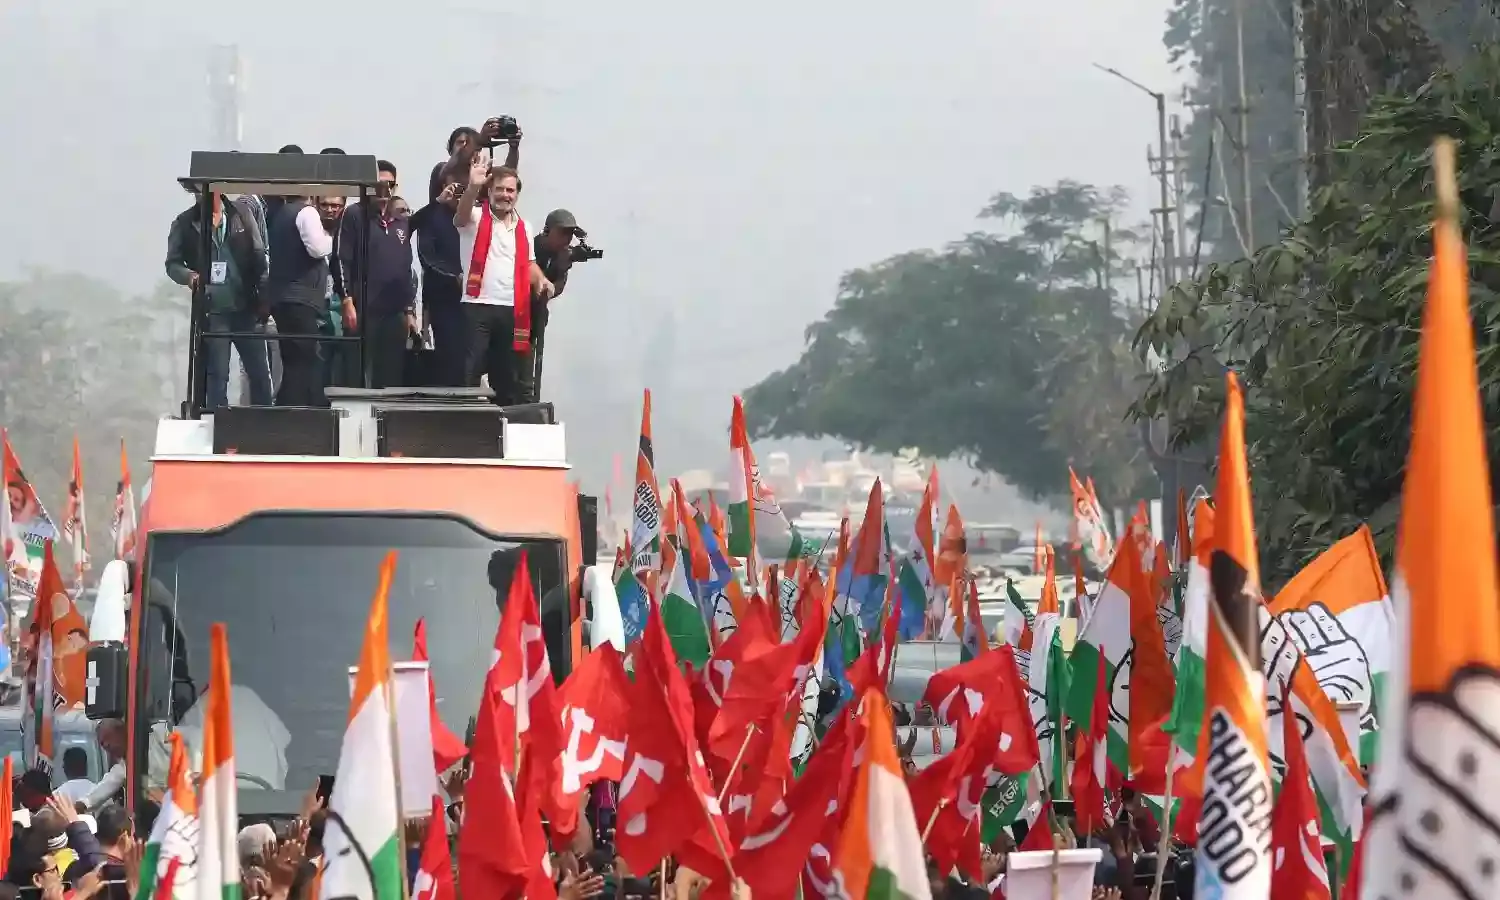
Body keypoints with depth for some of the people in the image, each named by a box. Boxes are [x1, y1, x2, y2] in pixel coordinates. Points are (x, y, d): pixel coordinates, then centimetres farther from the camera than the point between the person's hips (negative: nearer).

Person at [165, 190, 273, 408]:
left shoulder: (241, 215, 3)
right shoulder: (185, 223, 0)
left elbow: (259, 257, 4)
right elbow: (173, 263, 1)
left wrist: (264, 297, -1)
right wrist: (188, 276, -21)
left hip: (246, 308, 2)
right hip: (212, 311, -2)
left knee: (260, 373, 6)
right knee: (217, 376, 0)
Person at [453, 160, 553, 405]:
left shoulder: (523, 227, 15)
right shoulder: (476, 218, -1)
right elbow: (461, 217, -25)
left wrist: (540, 280, 1)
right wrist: (473, 188, -45)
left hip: (512, 310, 5)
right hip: (477, 307, -5)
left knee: (508, 375, 11)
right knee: (468, 372, -7)